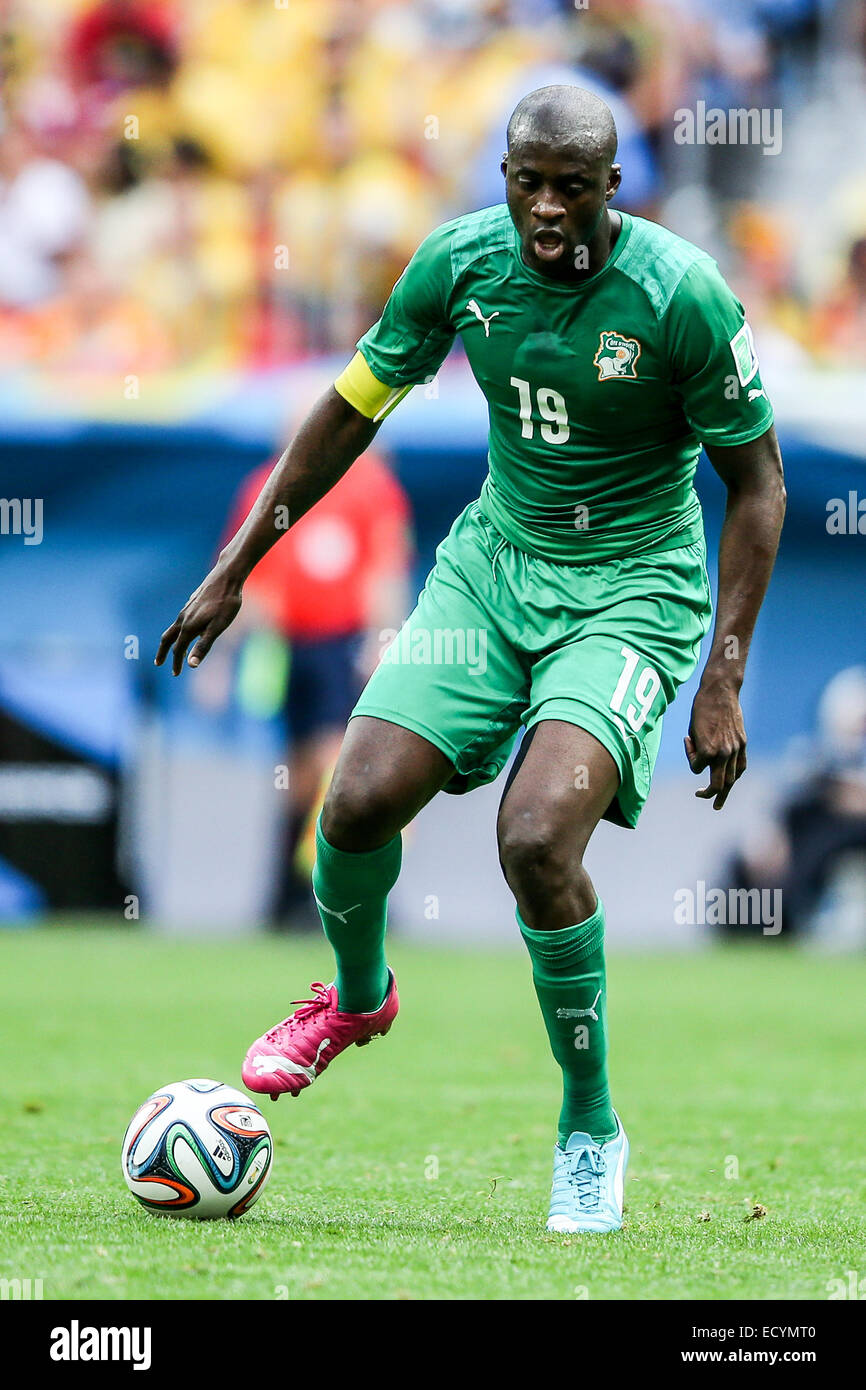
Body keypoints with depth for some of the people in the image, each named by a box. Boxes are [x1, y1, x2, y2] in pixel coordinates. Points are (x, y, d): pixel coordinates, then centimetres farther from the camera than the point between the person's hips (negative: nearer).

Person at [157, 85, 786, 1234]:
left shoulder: (682, 295, -20)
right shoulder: (463, 259, -9)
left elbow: (757, 480, -9)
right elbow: (353, 407, 6)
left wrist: (725, 682, -12)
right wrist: (233, 570, 7)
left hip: (631, 592, -4)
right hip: (494, 561, 4)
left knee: (536, 841, -25)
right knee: (358, 806, -11)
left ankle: (592, 1129, -5)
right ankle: (357, 996, 25)